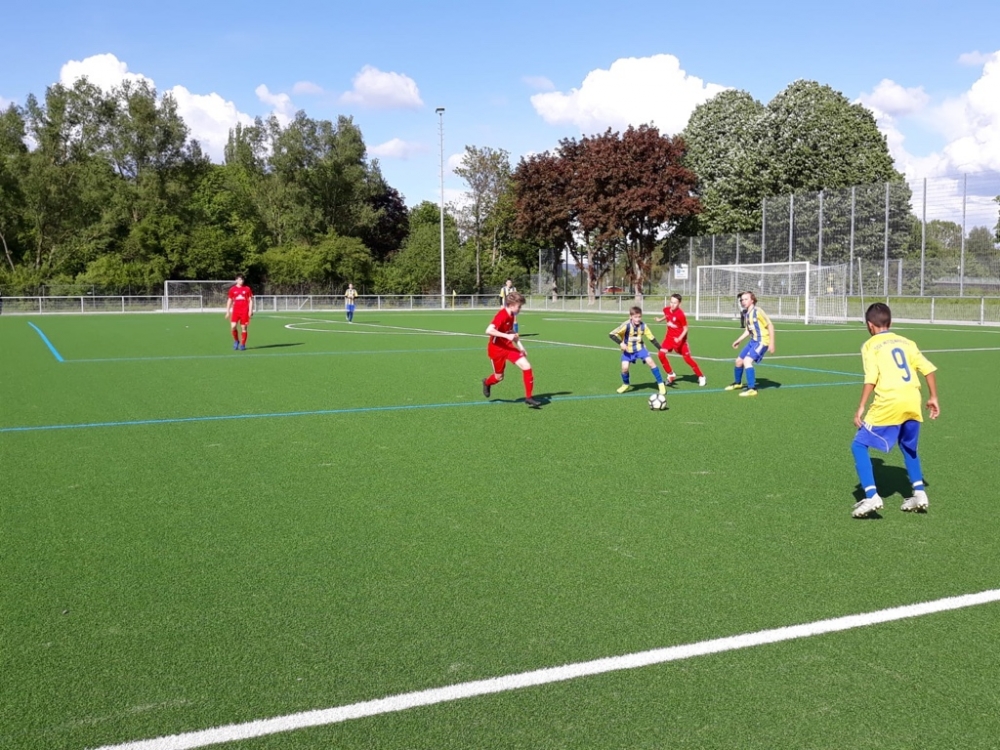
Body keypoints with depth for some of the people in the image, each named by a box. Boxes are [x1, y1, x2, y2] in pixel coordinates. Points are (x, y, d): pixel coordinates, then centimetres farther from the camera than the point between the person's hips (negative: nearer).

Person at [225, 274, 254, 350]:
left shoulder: (247, 289, 5)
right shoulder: (232, 289, 8)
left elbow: (250, 300, 5)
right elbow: (229, 301, 14)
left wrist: (251, 311, -4)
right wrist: (228, 312, 10)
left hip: (245, 311, -1)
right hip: (235, 310, 1)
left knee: (244, 327, 0)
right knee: (233, 326, -12)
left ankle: (242, 344, 8)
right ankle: (236, 341, 10)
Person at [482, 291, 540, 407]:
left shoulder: (511, 316, 3)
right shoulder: (501, 316, -24)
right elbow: (488, 331, -35)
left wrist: (519, 346, 12)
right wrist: (507, 336, -37)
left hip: (508, 346, 7)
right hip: (497, 348, -7)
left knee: (526, 366, -10)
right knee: (499, 377, 9)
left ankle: (528, 398, -2)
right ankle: (487, 383, 48)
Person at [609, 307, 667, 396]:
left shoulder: (643, 326, -14)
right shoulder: (626, 325, -25)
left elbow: (651, 338, -3)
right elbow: (611, 334, -24)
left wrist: (660, 348, -5)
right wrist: (621, 343, -33)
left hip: (640, 348, 2)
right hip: (628, 350, -1)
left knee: (650, 362, -15)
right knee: (625, 367, -16)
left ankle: (661, 384, -2)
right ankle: (626, 385, 16)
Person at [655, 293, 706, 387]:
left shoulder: (681, 314, -23)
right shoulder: (666, 310, -5)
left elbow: (685, 329, -18)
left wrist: (679, 339, -29)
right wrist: (660, 320, 21)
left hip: (679, 338, -5)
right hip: (669, 336, 5)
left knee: (687, 358, -5)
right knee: (661, 354, -11)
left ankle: (701, 376, 12)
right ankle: (671, 375, 8)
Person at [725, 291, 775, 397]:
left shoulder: (757, 311, -17)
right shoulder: (746, 313, 7)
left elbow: (770, 325, -15)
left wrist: (771, 343, -18)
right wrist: (739, 340, 18)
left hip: (762, 341, -9)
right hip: (753, 340, 9)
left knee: (747, 361, -24)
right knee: (739, 361, 16)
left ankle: (752, 389, -19)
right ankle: (737, 383, 42)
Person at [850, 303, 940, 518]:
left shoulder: (870, 345, 3)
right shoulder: (906, 342, 19)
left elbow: (871, 378, -10)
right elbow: (929, 369, 13)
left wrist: (861, 408, -9)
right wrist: (933, 398, 21)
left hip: (889, 402, -6)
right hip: (913, 402, 6)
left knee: (859, 445, 4)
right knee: (909, 447, 28)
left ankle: (871, 497, -7)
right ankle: (919, 494, 22)